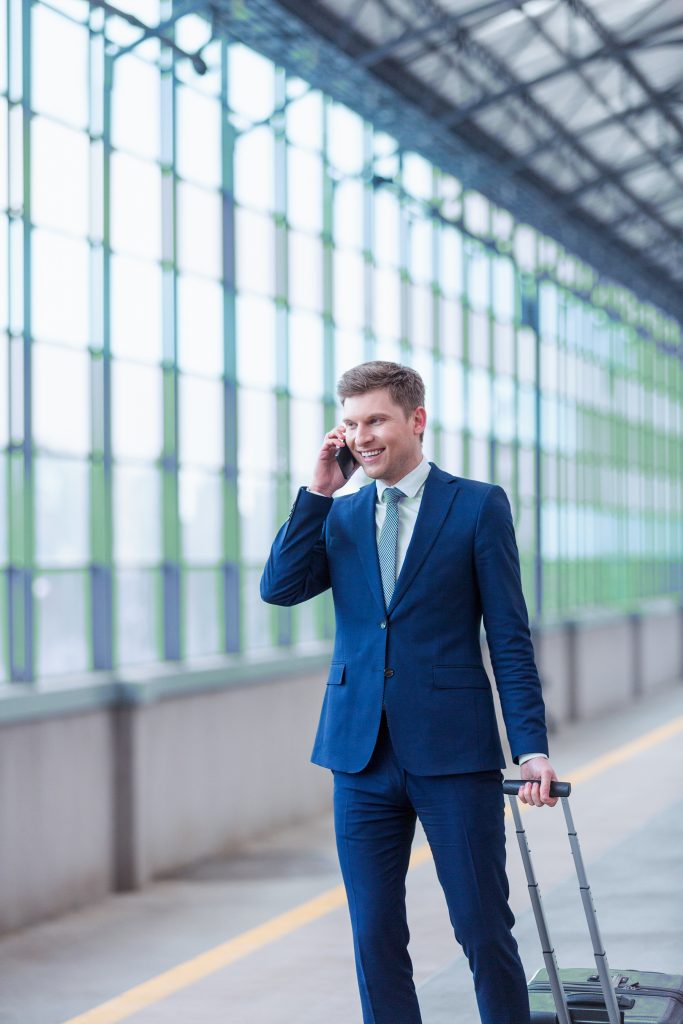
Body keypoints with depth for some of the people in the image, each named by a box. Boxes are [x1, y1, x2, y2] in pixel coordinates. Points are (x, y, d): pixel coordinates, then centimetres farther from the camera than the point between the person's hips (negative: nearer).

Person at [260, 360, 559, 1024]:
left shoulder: (478, 506, 1)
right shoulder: (338, 516, 13)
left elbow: (510, 637, -1)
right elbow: (278, 588, -3)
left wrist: (531, 746, -8)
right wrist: (319, 490, -5)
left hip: (453, 750, -4)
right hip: (362, 753, 4)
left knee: (484, 932, 0)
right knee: (375, 937, 7)